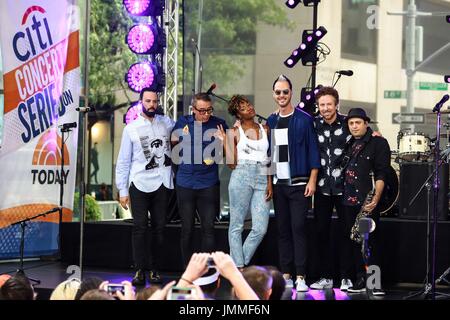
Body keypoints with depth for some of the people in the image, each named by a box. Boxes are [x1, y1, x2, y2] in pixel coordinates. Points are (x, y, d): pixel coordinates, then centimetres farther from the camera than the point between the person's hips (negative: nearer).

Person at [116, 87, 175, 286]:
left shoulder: (166, 123, 11)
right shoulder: (131, 128, 4)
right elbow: (123, 161, 4)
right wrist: (122, 190, -1)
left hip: (162, 185, 3)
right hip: (140, 185, -2)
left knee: (159, 228, 3)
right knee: (140, 227, -8)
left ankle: (155, 271, 8)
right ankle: (140, 271, -6)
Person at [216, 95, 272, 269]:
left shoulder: (265, 129, 15)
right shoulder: (235, 132, 5)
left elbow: (270, 159, 14)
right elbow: (232, 163, 0)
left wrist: (270, 182, 4)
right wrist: (225, 141, -4)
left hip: (262, 179, 3)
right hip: (242, 177, -3)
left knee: (260, 229, -5)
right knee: (237, 225, -2)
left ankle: (241, 262, 9)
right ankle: (238, 267, 3)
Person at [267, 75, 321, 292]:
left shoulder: (304, 119, -3)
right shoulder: (271, 121, 12)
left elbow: (313, 151, -4)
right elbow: (267, 153, 15)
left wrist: (312, 181, -10)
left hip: (298, 183, -5)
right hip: (277, 184, 5)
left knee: (298, 229, -8)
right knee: (283, 230, 6)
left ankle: (300, 277, -9)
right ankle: (286, 275, 10)